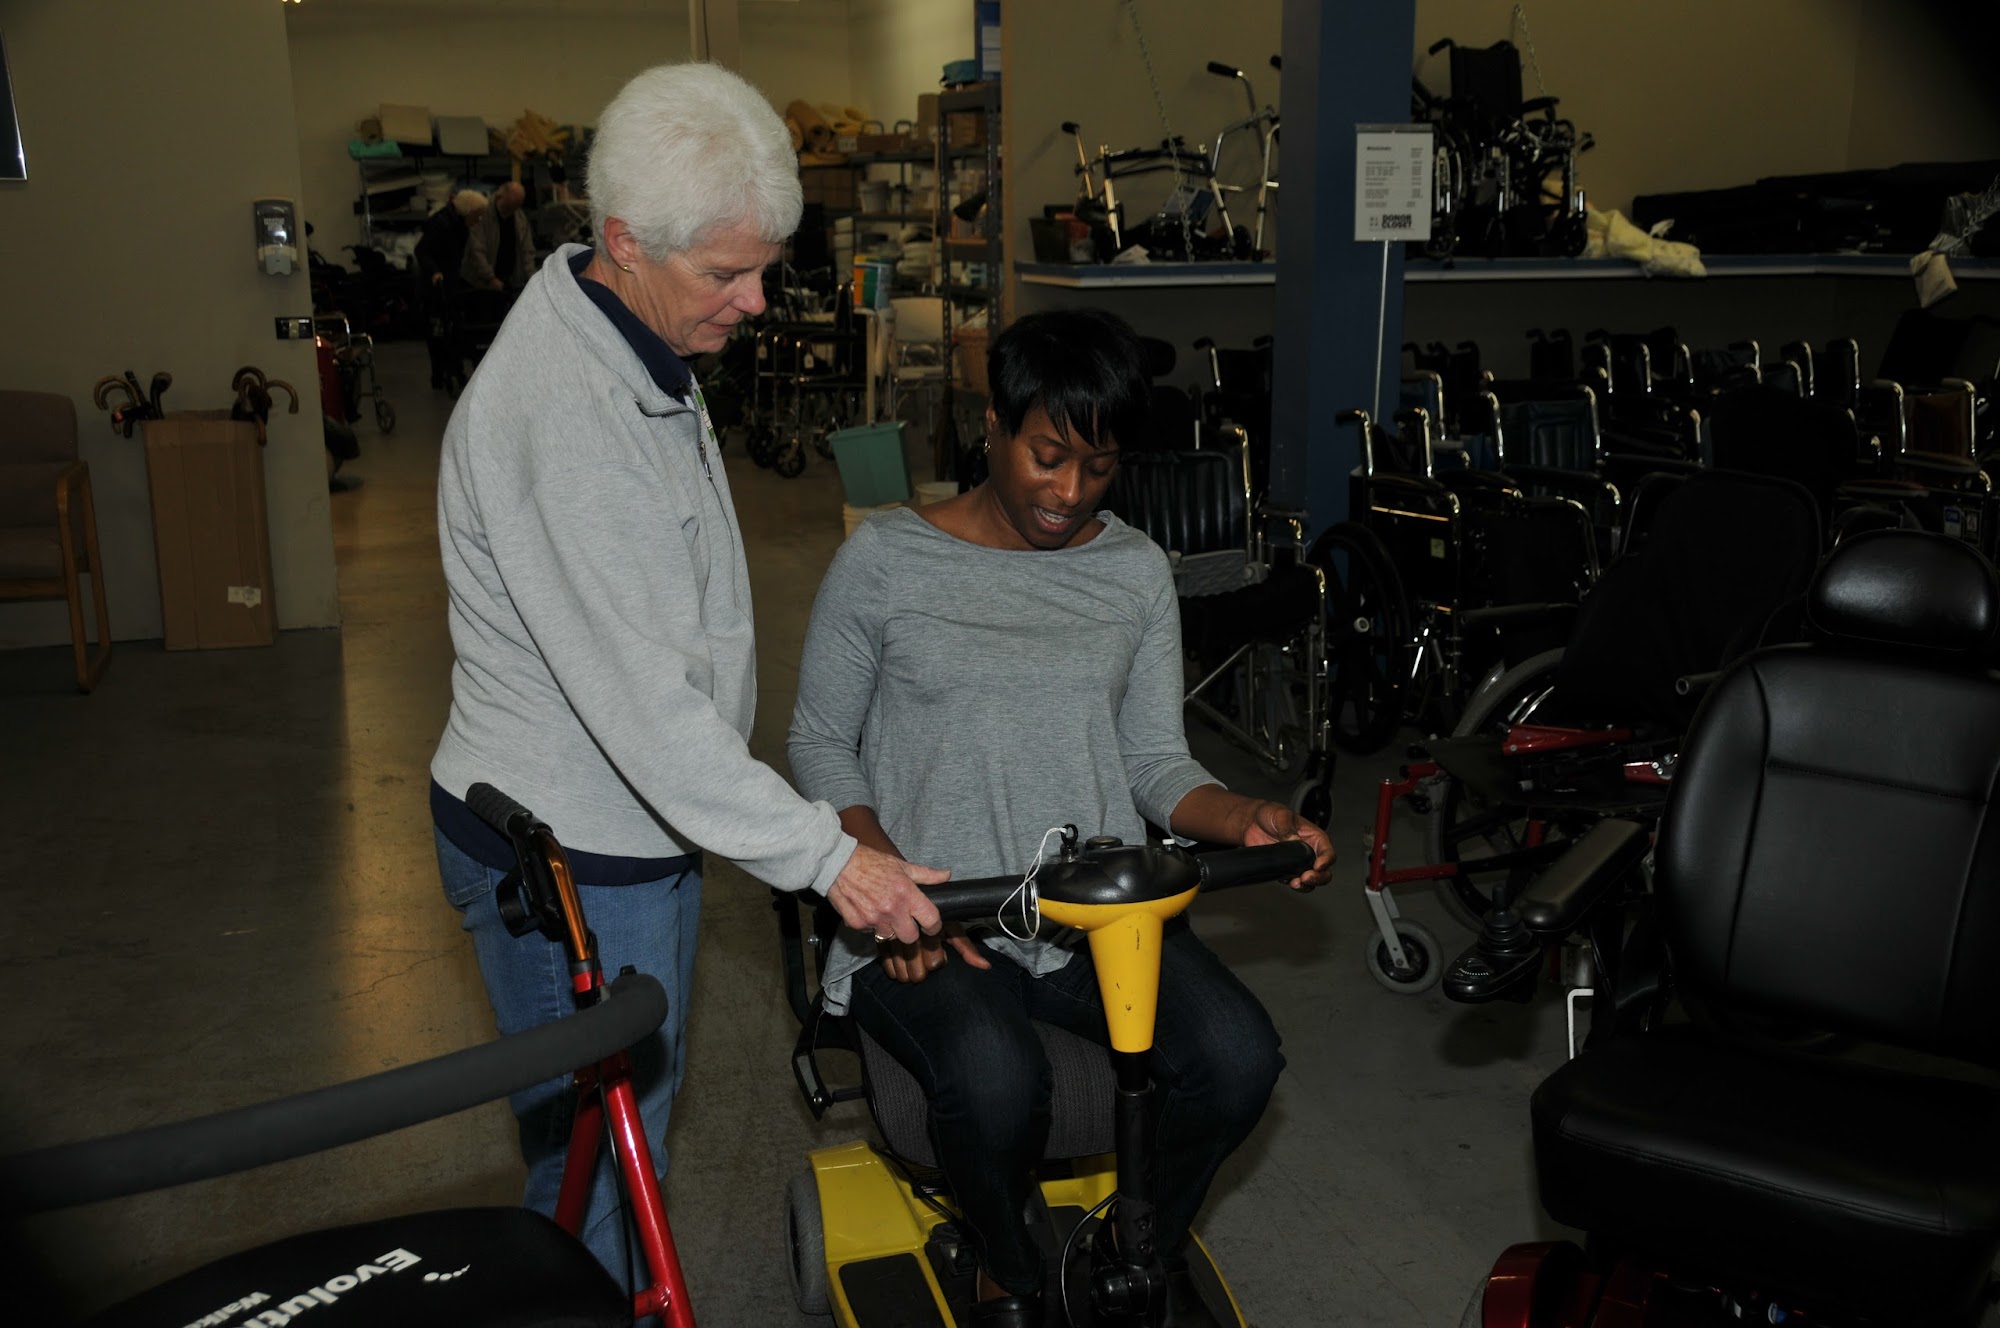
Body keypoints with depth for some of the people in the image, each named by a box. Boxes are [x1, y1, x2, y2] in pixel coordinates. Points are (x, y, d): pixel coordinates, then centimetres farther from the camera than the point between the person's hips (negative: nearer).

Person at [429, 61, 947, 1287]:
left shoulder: (647, 357, 6)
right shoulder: (555, 402, -27)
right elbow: (633, 691, -30)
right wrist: (823, 854, -27)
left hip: (647, 815, 10)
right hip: (564, 855, -10)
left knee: (642, 1107, 24)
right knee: (598, 1151, 5)